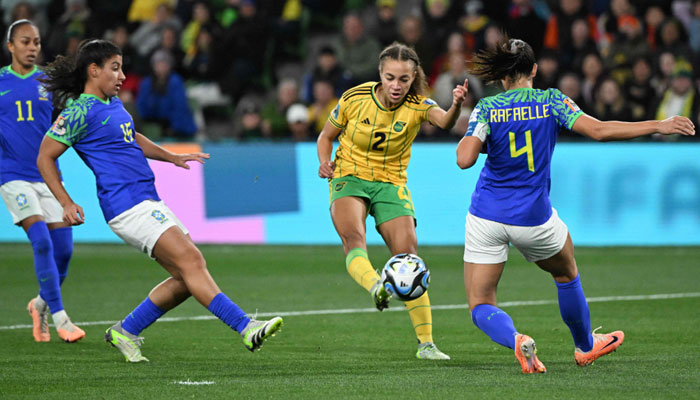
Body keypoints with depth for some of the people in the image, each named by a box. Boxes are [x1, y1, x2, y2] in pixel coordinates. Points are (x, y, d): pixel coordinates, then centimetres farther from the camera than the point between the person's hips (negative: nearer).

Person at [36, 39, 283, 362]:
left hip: (148, 201, 10)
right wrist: (66, 204, -11)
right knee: (190, 260, -19)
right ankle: (246, 329, -26)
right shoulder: (81, 112, -8)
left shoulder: (112, 103, 18)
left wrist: (172, 157, 28)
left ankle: (125, 332, 16)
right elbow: (45, 157, -5)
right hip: (128, 204, -10)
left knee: (186, 278, 5)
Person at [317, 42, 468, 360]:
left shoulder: (417, 106, -12)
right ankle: (375, 286, -61)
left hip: (391, 185, 1)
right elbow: (327, 135, 7)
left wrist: (456, 107, -57)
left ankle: (426, 342, -3)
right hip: (349, 178, -1)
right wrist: (325, 163, -14)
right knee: (353, 237, -32)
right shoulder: (354, 98, -9)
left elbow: (444, 121, -35)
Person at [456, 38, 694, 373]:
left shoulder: (487, 108, -4)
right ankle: (585, 346, 47)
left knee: (481, 307, 6)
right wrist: (658, 126, -9)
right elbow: (598, 130, -13)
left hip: (486, 216, -1)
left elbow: (464, 159, -15)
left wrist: (470, 135, 7)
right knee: (566, 273, 31)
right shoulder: (551, 101, -4)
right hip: (533, 218, 1)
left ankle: (515, 340, -25)